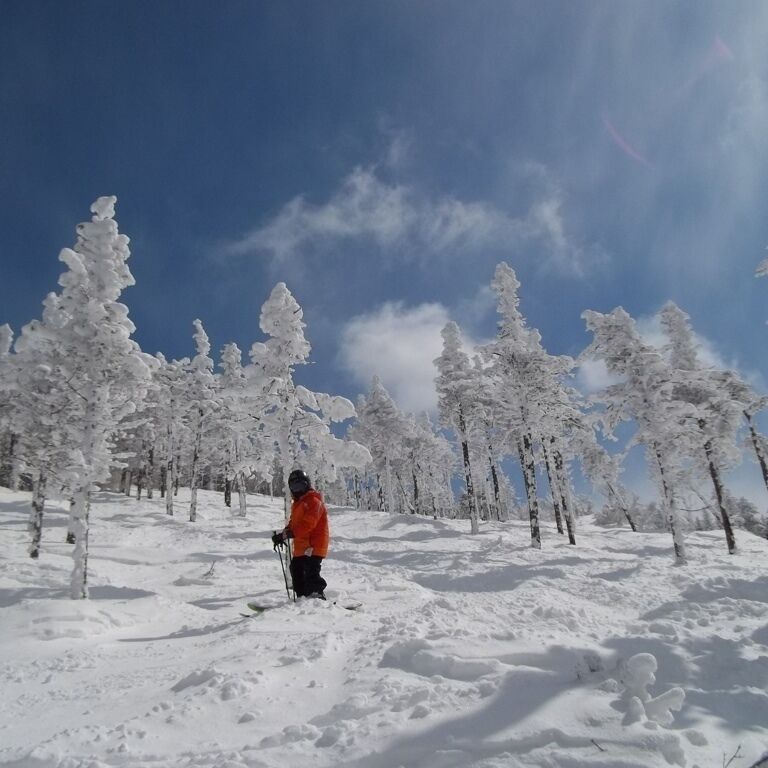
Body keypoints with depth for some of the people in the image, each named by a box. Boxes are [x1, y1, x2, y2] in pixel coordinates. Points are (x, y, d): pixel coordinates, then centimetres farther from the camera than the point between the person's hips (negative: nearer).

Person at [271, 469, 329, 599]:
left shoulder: (314, 501, -13)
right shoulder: (297, 503, 20)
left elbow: (307, 524, -25)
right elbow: (293, 523, 22)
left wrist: (286, 534, -28)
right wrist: (283, 535, 3)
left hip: (313, 547, -10)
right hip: (300, 548, 10)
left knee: (311, 575, -14)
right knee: (296, 571, 16)